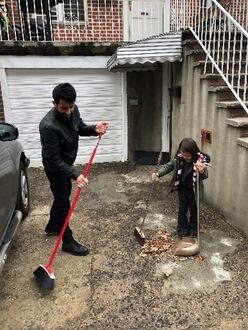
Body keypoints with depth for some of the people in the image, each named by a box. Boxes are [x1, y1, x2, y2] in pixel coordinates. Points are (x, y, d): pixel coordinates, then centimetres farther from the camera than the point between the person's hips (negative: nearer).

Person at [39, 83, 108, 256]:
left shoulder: (73, 110, -14)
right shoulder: (48, 126, -36)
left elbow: (80, 128, 6)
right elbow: (54, 160, -32)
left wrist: (94, 129, -16)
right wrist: (75, 175, -41)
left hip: (67, 163, 8)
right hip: (55, 167, -8)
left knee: (63, 195, 23)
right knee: (63, 202, 0)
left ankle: (52, 226, 45)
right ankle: (68, 242, 16)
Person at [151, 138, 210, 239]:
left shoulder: (200, 160, -25)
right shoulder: (178, 158, -16)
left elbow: (205, 176, -29)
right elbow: (169, 166, 1)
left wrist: (202, 171, -53)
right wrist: (158, 174, -10)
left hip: (193, 189, -2)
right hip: (182, 188, 2)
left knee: (193, 209, 12)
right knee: (182, 209, 10)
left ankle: (193, 228, 34)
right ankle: (182, 228, 27)